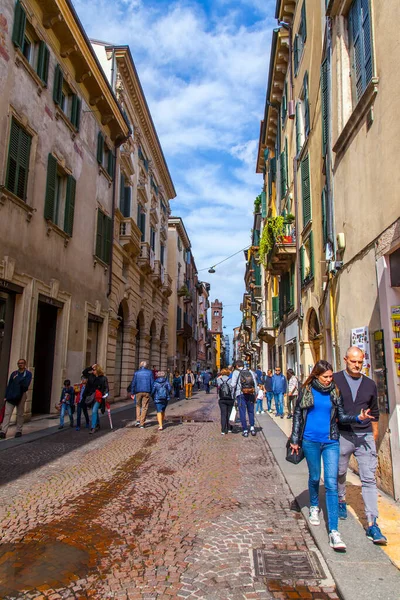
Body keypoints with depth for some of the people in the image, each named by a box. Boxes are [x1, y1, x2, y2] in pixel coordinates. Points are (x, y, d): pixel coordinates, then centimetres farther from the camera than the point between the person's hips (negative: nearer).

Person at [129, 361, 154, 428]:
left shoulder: (137, 373, 2)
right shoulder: (149, 372, 2)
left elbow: (133, 383, 2)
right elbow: (152, 383, 2)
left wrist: (132, 393, 7)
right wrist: (152, 392, 9)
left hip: (138, 392, 1)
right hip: (146, 392, -1)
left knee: (138, 406, 19)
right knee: (144, 407, 5)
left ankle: (138, 420, 5)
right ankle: (142, 423, 5)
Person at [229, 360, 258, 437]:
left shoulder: (236, 372, 1)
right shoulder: (250, 372, 11)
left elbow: (233, 384, -8)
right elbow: (255, 384, 7)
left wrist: (233, 395, 1)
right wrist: (255, 395, 12)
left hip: (241, 394, -3)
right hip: (250, 394, 3)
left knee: (242, 412, 3)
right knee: (251, 411, 16)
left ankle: (245, 431, 5)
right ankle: (252, 427, 7)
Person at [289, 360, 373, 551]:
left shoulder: (335, 392, 2)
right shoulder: (306, 391, -3)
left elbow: (341, 416, 5)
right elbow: (297, 415, 2)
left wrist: (357, 418, -13)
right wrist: (295, 439, 1)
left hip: (331, 442, 0)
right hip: (310, 441, 0)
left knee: (331, 483, -6)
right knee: (314, 477, 16)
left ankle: (333, 531, -5)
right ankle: (314, 506, 46)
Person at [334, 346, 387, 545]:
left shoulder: (370, 384, 7)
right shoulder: (335, 380, -4)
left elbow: (374, 412, 17)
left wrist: (374, 435, 16)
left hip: (365, 436, 1)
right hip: (342, 436, -1)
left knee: (369, 479, -3)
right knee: (339, 473, 16)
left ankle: (372, 524, 1)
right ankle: (341, 500, 43)